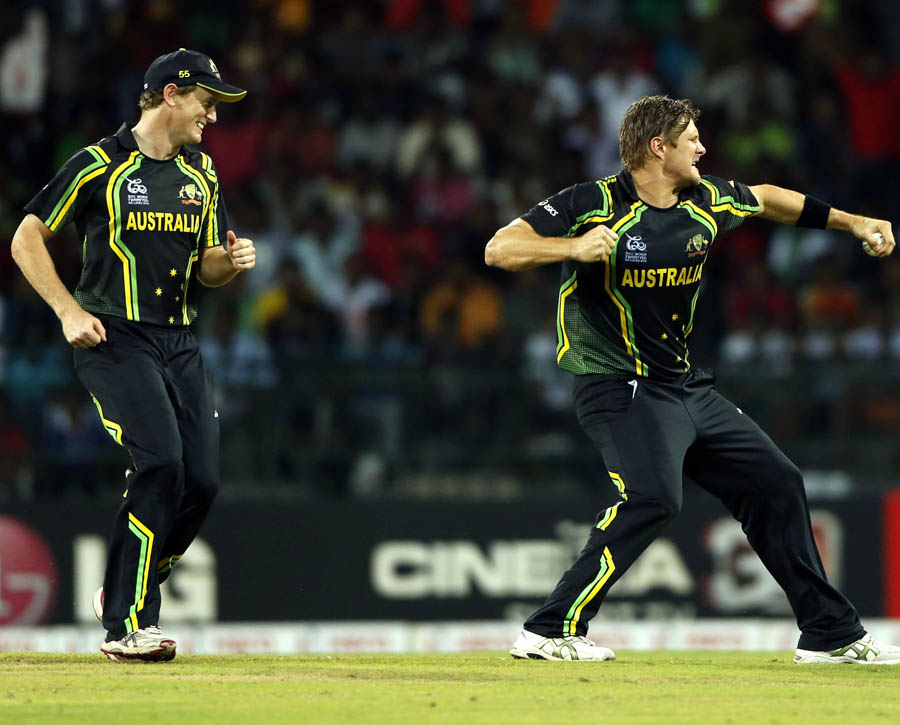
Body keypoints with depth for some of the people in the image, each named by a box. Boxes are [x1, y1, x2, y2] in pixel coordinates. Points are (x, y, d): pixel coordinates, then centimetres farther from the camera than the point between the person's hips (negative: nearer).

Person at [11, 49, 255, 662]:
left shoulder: (202, 174, 15)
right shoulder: (100, 166, -5)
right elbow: (26, 239, -3)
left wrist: (232, 262, -3)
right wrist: (68, 310, -13)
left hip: (180, 344, 7)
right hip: (115, 339, -7)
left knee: (202, 480, -4)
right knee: (160, 461, -22)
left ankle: (124, 595, 18)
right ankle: (128, 625, -17)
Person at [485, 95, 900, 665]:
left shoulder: (708, 201, 6)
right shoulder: (596, 205, -14)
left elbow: (766, 200, 28)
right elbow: (500, 249, -19)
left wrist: (850, 222, 31)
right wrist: (572, 247, -36)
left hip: (688, 388, 8)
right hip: (620, 388, -8)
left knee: (777, 483, 11)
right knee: (653, 495, -31)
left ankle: (831, 635, 24)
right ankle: (552, 631, -27)